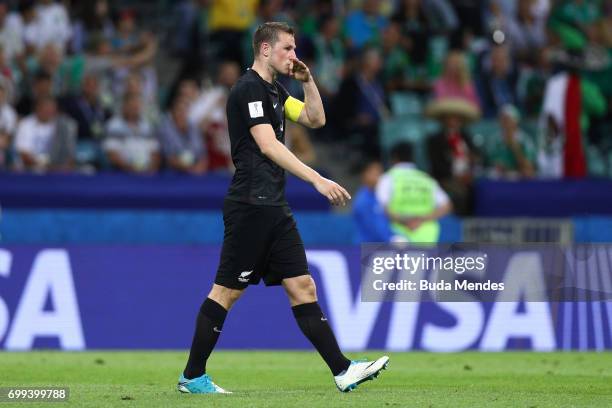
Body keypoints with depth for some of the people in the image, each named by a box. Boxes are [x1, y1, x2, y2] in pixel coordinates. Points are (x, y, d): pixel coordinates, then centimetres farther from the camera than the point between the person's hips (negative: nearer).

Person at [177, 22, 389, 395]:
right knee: (228, 291, -4)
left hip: (275, 208, 9)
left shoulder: (275, 90, 18)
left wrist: (308, 81, 7)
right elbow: (268, 145, -20)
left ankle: (342, 371, 0)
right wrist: (317, 180, -25)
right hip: (250, 206, -9)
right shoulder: (249, 88, -12)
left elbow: (315, 119, 23)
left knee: (303, 287, 4)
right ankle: (192, 377, 4)